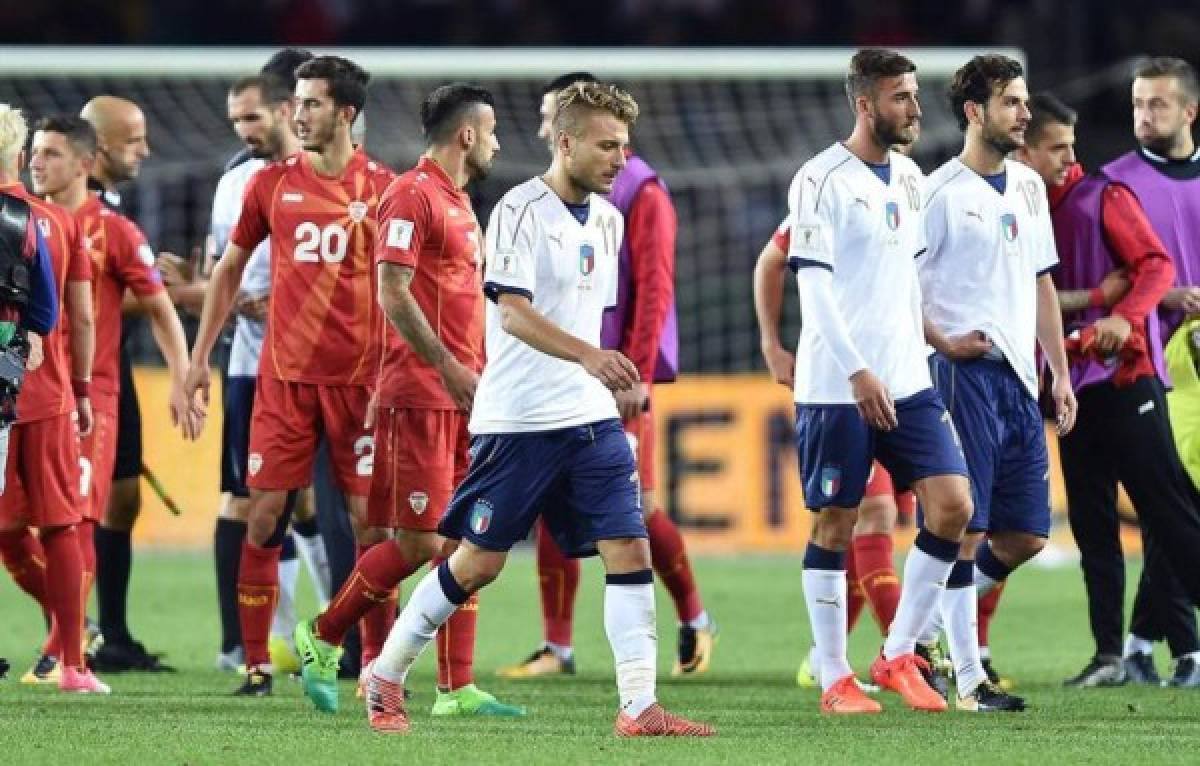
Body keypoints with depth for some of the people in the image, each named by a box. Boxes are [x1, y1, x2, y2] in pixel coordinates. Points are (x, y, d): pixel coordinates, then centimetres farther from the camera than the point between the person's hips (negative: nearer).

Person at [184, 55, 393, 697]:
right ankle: (256, 662, 4)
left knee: (369, 517, -2)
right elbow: (230, 268, 15)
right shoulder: (273, 183, 5)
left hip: (359, 374, -1)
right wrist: (200, 355, 12)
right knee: (265, 512, -3)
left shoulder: (381, 188, 0)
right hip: (283, 374, 2)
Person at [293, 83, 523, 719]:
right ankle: (322, 637, 8)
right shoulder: (412, 195, -10)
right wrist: (448, 366, -20)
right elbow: (392, 292, -17)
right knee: (420, 541, -9)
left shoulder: (458, 202, 19)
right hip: (419, 396, -9)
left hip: (462, 395, 9)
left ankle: (457, 689, 5)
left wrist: (480, 369, 18)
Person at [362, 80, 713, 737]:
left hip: (590, 417, 7)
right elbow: (513, 312, -22)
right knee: (479, 561, 0)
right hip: (517, 418, -7)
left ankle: (639, 708, -8)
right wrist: (587, 355, -35)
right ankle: (385, 678, 17)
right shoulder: (520, 210, -11)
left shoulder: (607, 219, 13)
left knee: (629, 549, -6)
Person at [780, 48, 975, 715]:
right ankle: (835, 680, 8)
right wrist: (858, 372, -22)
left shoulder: (911, 179, 13)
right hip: (837, 385, -7)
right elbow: (814, 287, -15)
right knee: (835, 523, 0)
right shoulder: (822, 180, -10)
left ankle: (899, 655, 8)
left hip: (908, 381, 7)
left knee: (953, 507, -3)